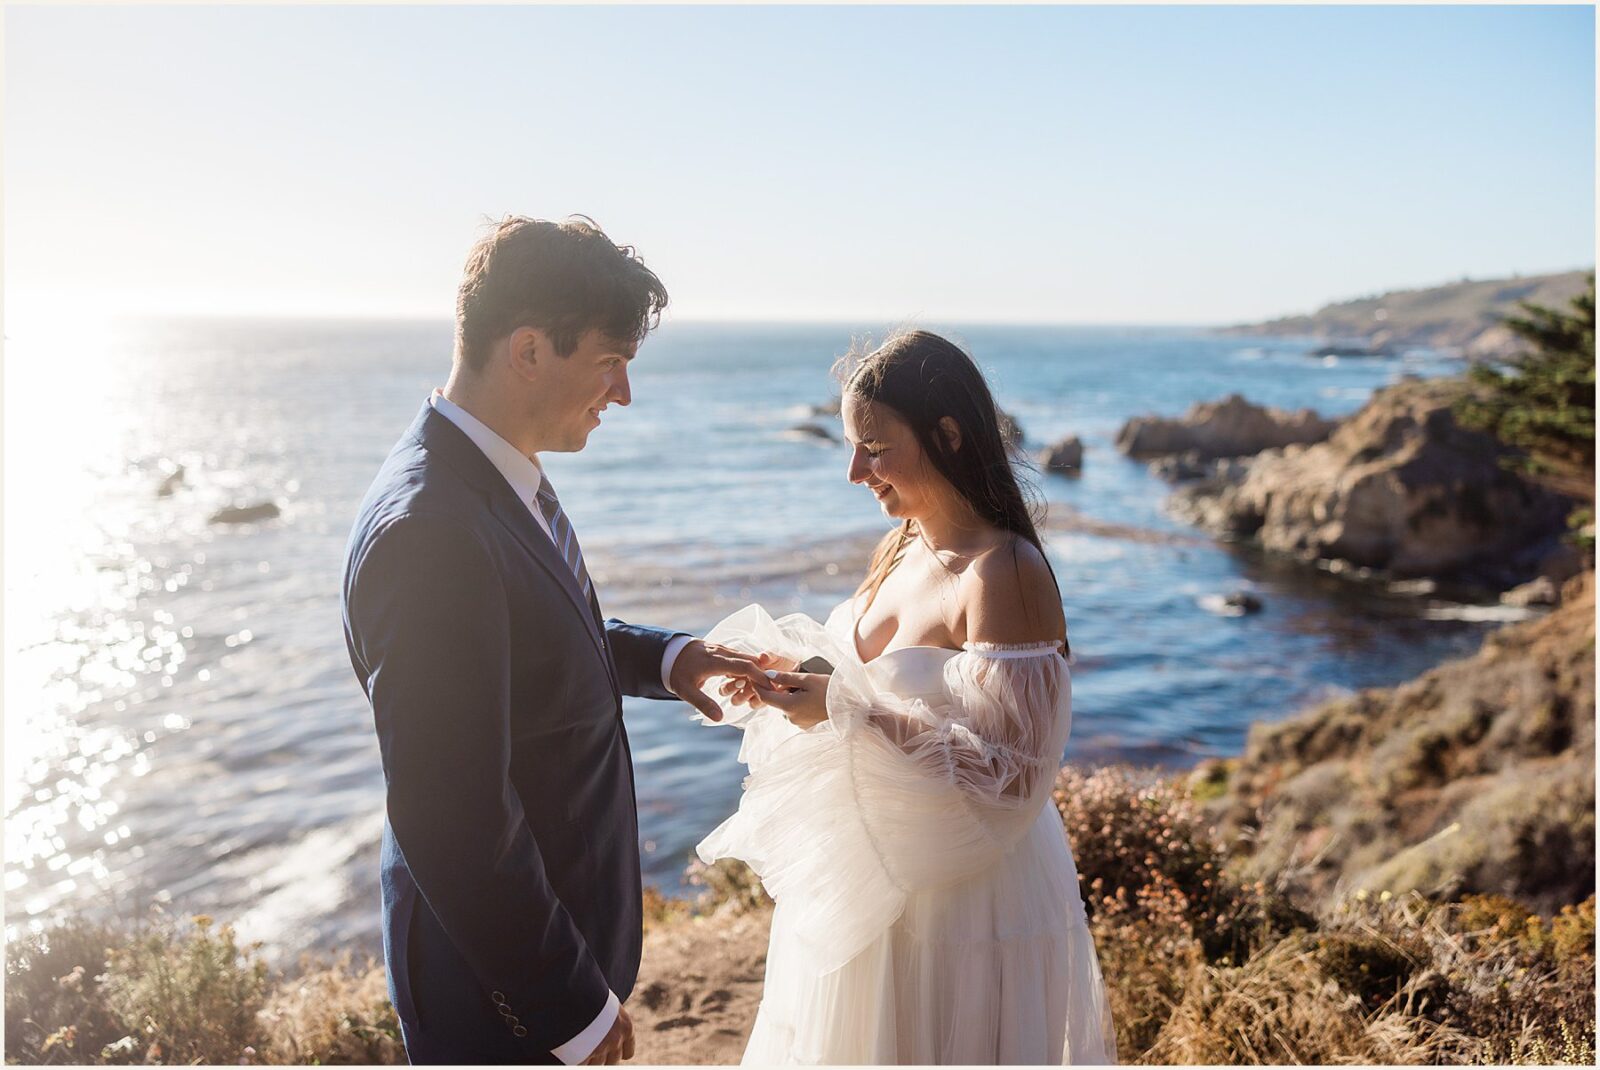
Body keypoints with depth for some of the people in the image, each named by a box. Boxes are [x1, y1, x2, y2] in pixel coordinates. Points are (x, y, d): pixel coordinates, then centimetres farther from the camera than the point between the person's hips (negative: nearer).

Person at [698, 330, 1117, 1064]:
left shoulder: (1005, 575, -24)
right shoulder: (902, 550, 2)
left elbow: (1010, 774, -25)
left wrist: (849, 714, -27)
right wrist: (796, 673, -5)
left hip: (967, 897, -8)